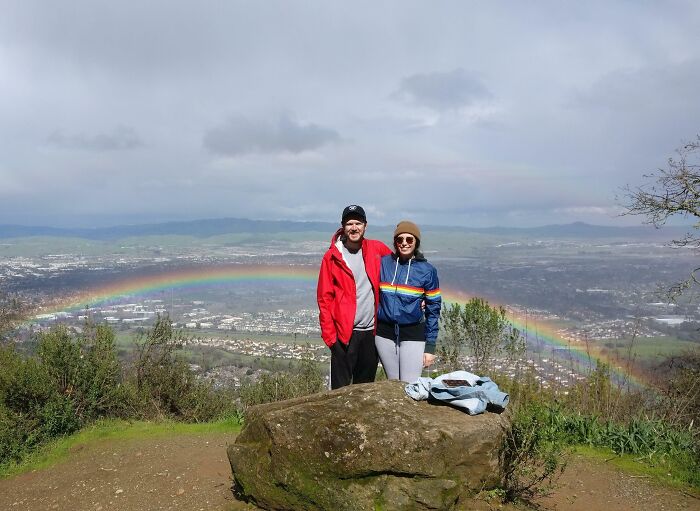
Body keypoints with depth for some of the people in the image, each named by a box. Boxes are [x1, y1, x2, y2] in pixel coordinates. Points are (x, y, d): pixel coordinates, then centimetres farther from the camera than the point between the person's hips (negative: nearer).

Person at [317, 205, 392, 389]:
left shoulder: (378, 249, 3)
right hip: (344, 332, -3)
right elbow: (324, 298, -4)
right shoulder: (332, 256, -4)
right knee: (341, 387, -1)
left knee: (366, 385, 16)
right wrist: (329, 333, -9)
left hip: (372, 330, 3)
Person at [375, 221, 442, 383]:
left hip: (413, 334, -2)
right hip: (384, 333, 2)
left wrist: (430, 346, -3)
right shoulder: (383, 263, 2)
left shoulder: (427, 270, -2)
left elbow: (433, 308, 0)